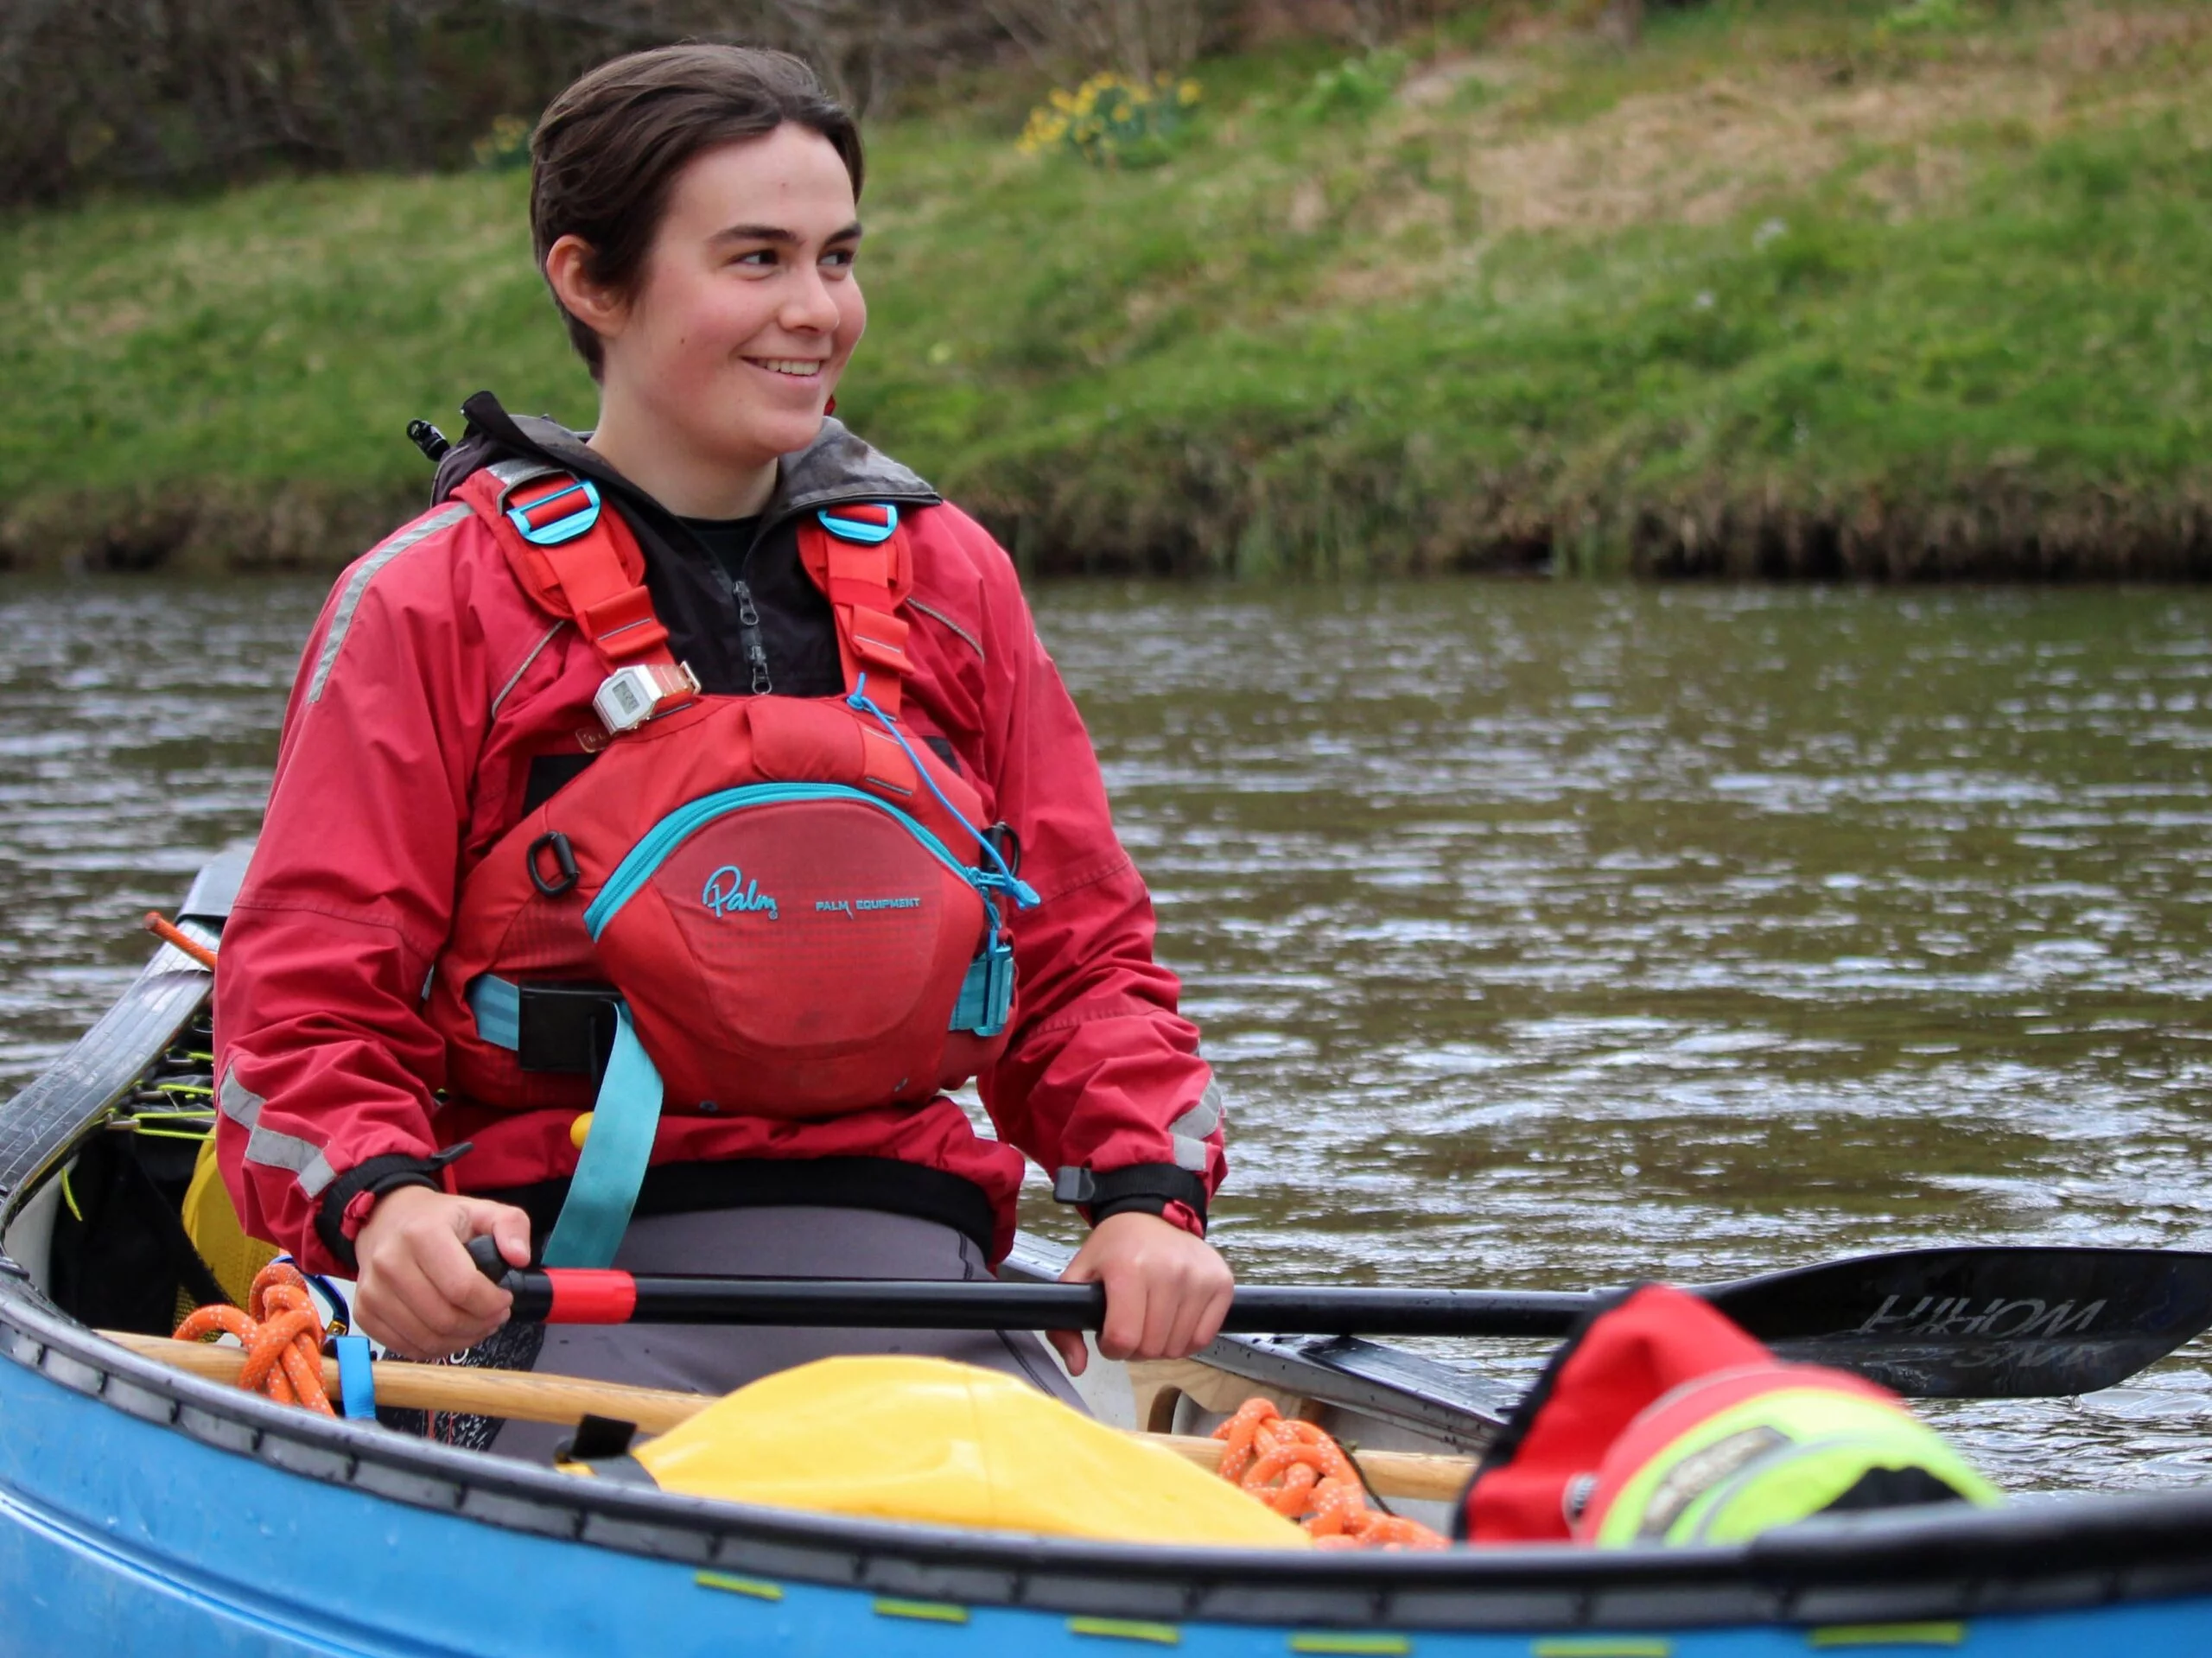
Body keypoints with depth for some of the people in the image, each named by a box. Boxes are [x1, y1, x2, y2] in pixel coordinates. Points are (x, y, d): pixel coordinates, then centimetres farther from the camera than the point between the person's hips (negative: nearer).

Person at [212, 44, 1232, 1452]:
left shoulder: (945, 579, 17)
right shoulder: (436, 603, 4)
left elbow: (1086, 952, 19)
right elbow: (309, 1002, 1)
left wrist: (1147, 1196, -1)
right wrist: (382, 1201, -21)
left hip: (910, 1253, 4)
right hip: (569, 1278, -3)